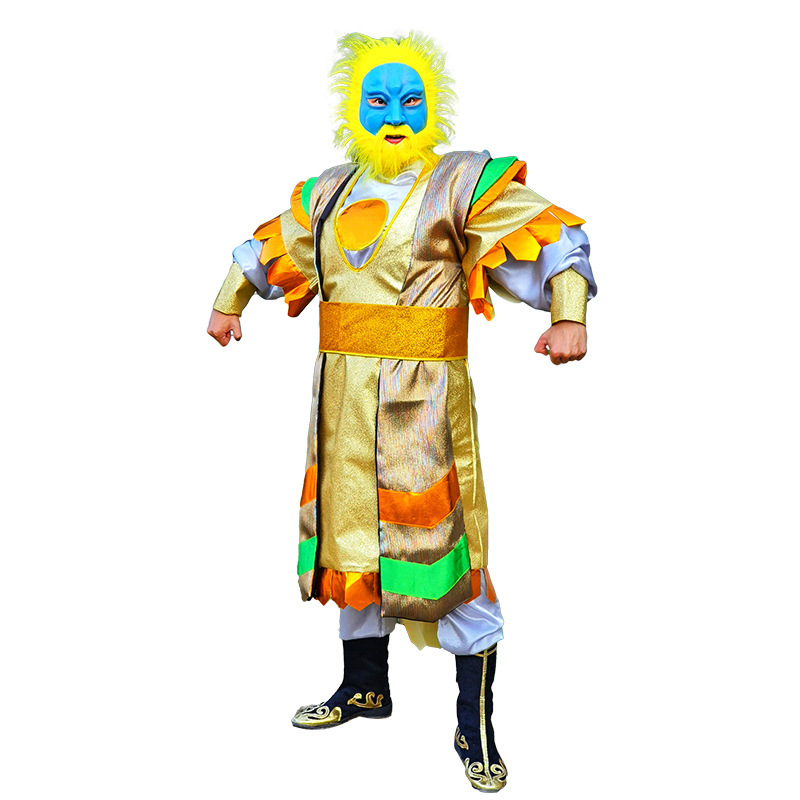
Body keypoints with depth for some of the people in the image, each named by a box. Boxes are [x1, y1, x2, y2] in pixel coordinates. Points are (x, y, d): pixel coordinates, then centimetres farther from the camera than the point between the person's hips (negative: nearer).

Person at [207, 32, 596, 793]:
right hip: (343, 397, 6)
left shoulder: (460, 184, -3)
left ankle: (475, 726, 10)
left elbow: (551, 236, -9)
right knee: (353, 536, 15)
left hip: (422, 399, -6)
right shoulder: (328, 194, 13)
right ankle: (365, 686, 35)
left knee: (444, 551, -6)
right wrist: (228, 303, 30)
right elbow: (268, 247, 29)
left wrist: (569, 315, -24)